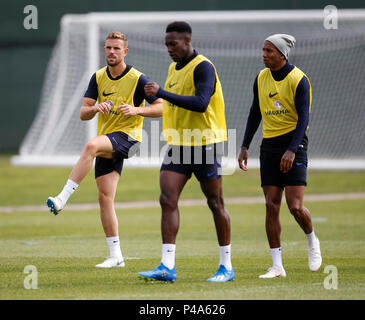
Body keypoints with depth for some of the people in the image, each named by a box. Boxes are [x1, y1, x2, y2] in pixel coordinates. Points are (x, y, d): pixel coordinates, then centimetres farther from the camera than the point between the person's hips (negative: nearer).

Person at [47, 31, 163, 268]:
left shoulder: (137, 79, -6)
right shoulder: (98, 78, 9)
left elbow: (160, 108, -4)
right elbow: (83, 113, 6)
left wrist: (137, 110, -21)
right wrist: (95, 108, -17)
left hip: (128, 136, -6)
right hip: (106, 144, 6)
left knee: (91, 146, -36)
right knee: (105, 197, -1)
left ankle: (62, 199, -38)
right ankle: (116, 256, 4)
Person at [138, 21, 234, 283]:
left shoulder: (203, 67, -13)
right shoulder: (174, 68, 14)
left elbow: (201, 103, -27)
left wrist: (162, 93, -30)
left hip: (204, 143, -7)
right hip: (178, 144, 7)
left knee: (215, 203, 2)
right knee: (167, 200, -6)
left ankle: (226, 267, 12)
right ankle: (167, 267, -9)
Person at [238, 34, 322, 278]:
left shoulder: (299, 80, -9)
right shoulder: (262, 78, 8)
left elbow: (303, 118, -13)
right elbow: (255, 114, 17)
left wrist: (292, 150, -23)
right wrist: (245, 147, 12)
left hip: (294, 144, -5)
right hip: (269, 146, 5)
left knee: (295, 206, -12)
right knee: (271, 205, -2)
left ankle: (312, 241, 20)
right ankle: (277, 266, 1)